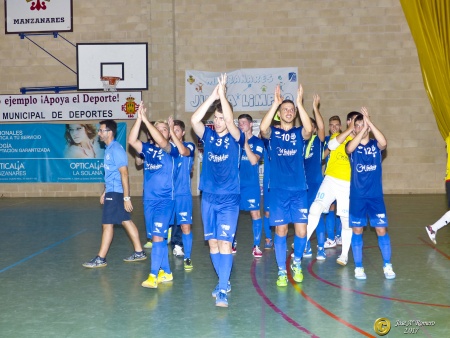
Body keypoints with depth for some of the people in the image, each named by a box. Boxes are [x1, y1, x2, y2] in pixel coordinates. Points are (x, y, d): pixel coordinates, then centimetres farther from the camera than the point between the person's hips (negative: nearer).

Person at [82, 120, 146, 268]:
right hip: (112, 191, 9)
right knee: (126, 221, 12)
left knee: (107, 224, -3)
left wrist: (126, 197, -21)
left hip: (115, 192, -9)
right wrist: (105, 192, 22)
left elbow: (124, 174, -20)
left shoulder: (116, 149, -16)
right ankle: (139, 252, 19)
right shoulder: (109, 149, 12)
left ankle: (101, 259, 4)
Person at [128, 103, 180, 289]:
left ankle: (153, 276, -9)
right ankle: (166, 272, 22)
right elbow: (132, 141, -9)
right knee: (157, 237, 11)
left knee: (158, 237, -12)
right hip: (148, 199, 5)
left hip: (165, 200, -5)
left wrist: (146, 120, -27)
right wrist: (139, 118, -19)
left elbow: (162, 143, -25)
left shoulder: (171, 150, -3)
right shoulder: (147, 149, 9)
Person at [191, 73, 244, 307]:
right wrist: (212, 96, -20)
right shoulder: (207, 135, 3)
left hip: (229, 199, -4)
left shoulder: (235, 138, -4)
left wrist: (222, 95, -27)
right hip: (208, 198, 4)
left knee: (224, 242, -10)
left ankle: (222, 291, -8)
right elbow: (194, 120, -15)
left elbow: (231, 124, -26)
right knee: (212, 243, 9)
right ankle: (224, 281, 26)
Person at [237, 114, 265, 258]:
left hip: (251, 184, -3)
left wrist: (245, 142, -16)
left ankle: (256, 246, 3)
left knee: (255, 213, -4)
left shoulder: (257, 142, 0)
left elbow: (254, 160, -14)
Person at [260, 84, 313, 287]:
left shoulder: (300, 133, 6)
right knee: (281, 231, 2)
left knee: (301, 231, 0)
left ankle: (297, 263, 27)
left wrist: (300, 103, -21)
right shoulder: (272, 133, 4)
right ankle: (282, 272, 14)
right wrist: (275, 103, -22)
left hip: (299, 190, 1)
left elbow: (309, 128, -18)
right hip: (278, 190, -1)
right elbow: (262, 128, -20)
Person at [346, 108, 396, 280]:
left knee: (382, 230, 1)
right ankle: (358, 267, 15)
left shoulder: (375, 145, 4)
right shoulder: (352, 146, 2)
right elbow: (349, 149, -23)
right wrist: (363, 128, -27)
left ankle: (387, 266, 15)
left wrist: (369, 122, -25)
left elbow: (384, 142, -20)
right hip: (357, 196, 0)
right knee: (357, 231, 4)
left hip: (376, 195, 1)